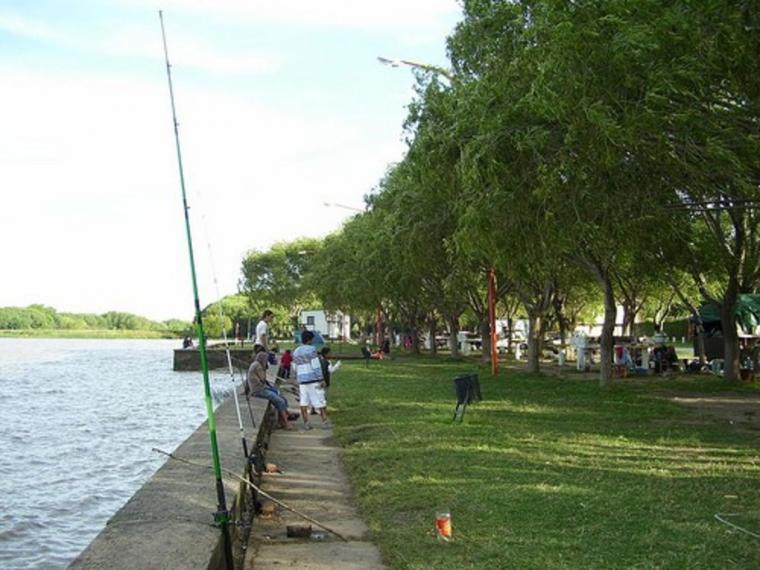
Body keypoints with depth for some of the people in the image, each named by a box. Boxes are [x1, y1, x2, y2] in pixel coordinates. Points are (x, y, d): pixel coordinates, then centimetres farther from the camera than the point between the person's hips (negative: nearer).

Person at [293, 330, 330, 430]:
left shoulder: (295, 352, 12)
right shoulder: (311, 349, -8)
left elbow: (295, 368, 16)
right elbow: (316, 366, -13)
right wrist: (321, 379, -11)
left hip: (302, 380, 6)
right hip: (313, 379, -6)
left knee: (304, 401, 4)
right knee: (319, 401, -1)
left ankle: (306, 423, 1)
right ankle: (325, 421, 0)